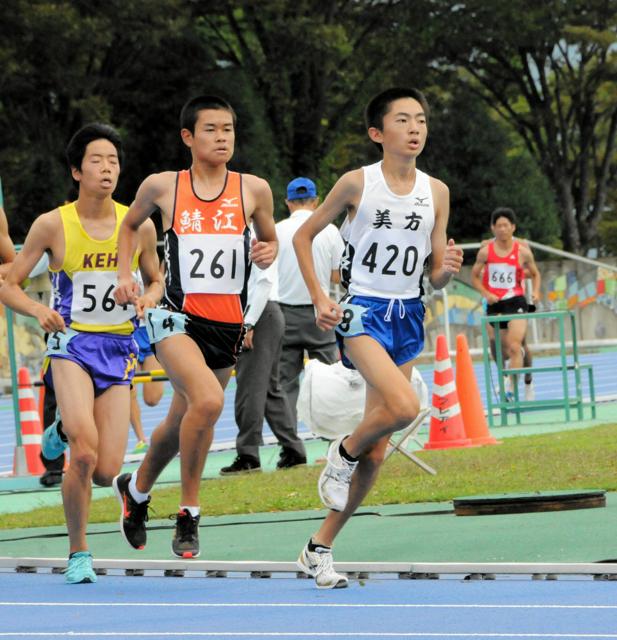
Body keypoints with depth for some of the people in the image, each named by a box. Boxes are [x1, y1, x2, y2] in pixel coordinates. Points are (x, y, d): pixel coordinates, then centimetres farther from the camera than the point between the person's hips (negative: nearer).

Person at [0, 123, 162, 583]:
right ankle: (78, 553, -1)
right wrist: (39, 310, -18)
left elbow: (155, 280, 17)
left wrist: (149, 299, -6)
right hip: (72, 343, -3)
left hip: (118, 350, 3)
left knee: (105, 472, -6)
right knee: (84, 454, -23)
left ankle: (65, 431, 31)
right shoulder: (53, 225, -4)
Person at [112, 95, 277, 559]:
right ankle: (189, 512, -12)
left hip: (228, 324, 3)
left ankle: (136, 489, 46)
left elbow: (269, 240, 17)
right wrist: (125, 275, 6)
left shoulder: (253, 190, 2)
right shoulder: (162, 187, 0)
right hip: (177, 318, -3)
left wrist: (267, 253, -5)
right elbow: (130, 225, 19)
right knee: (208, 400, -28)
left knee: (181, 424, 15)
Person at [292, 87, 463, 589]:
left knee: (376, 452, 4)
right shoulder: (357, 183, -7)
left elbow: (434, 277, 9)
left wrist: (448, 269, -14)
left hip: (408, 316, 5)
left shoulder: (436, 191, 5)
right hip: (363, 312, -5)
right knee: (404, 406, -29)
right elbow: (304, 235, 4)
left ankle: (320, 548, 15)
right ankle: (343, 452, 2)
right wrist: (319, 298, -6)